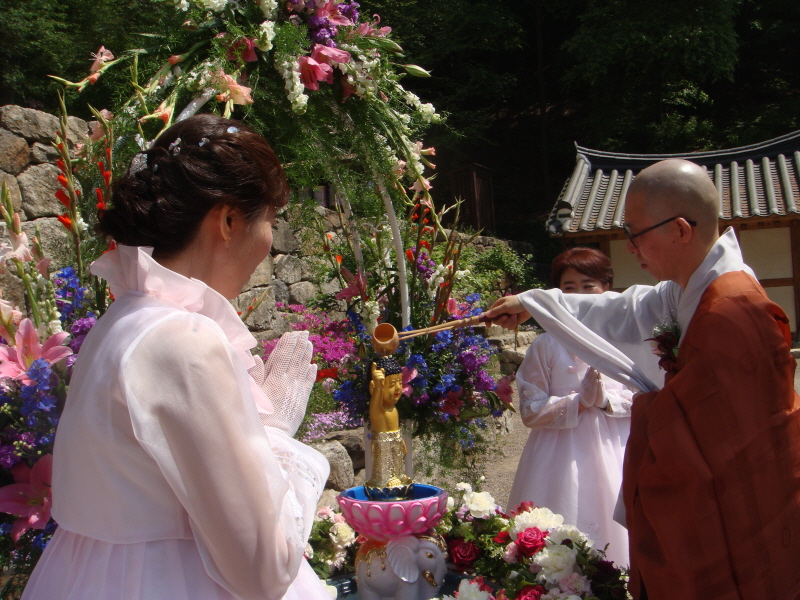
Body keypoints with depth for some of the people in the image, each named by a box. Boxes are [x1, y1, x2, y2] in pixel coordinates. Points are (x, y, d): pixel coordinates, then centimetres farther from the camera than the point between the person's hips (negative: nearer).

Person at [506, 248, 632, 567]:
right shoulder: (546, 345, -1)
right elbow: (530, 410, -3)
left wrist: (606, 400, -14)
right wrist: (579, 402, -14)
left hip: (612, 453, 1)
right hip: (562, 454, -1)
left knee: (609, 534, 6)